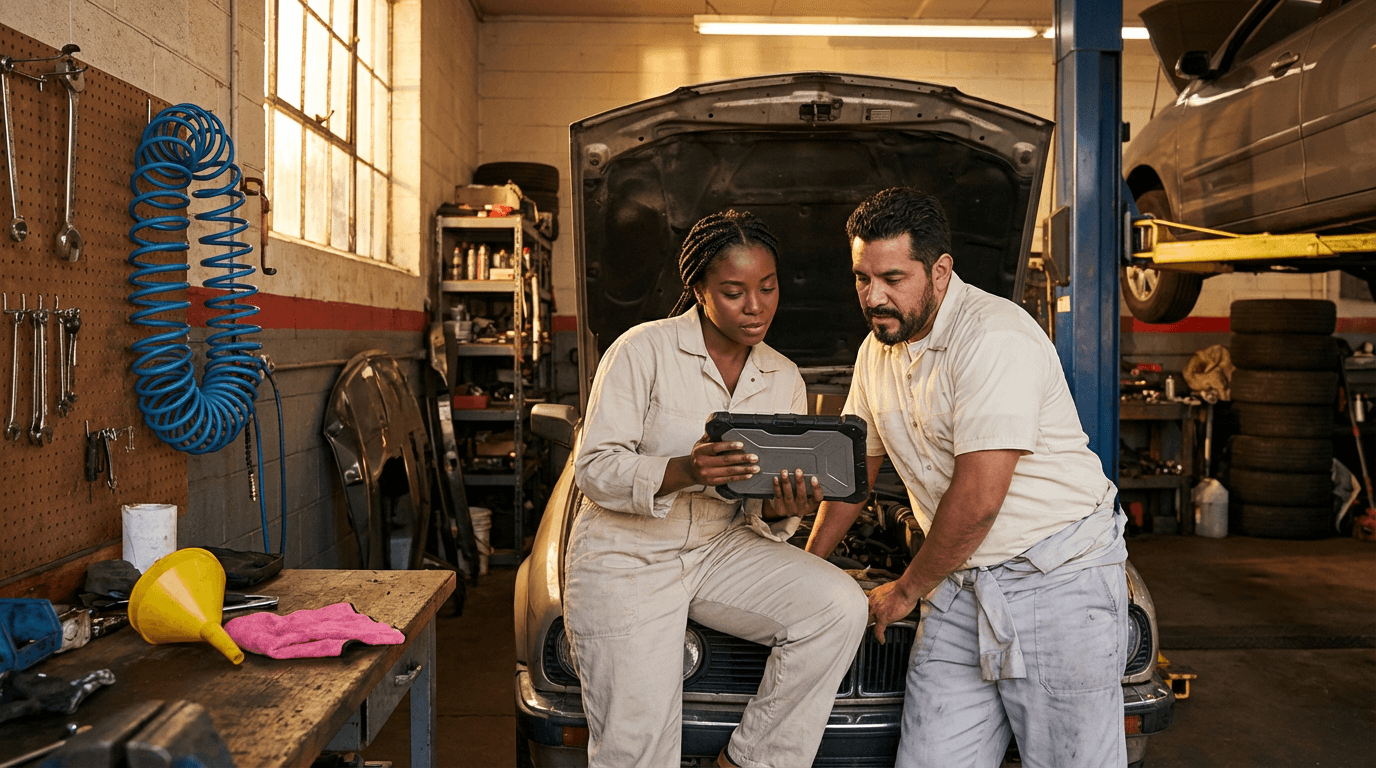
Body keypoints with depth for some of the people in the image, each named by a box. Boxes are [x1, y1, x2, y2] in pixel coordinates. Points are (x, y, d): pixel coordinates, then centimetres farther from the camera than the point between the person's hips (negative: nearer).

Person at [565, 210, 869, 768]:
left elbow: (763, 513, 9)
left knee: (840, 607, -18)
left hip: (720, 552, 5)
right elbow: (593, 470, -16)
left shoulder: (785, 381, 4)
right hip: (626, 557, -4)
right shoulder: (643, 351, -12)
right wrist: (682, 472, -33)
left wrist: (781, 510, -17)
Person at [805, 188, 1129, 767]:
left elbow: (977, 501, -22)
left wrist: (906, 590, -8)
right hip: (961, 583, 7)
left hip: (1059, 581, -7)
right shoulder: (878, 350, 9)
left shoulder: (995, 339, -20)